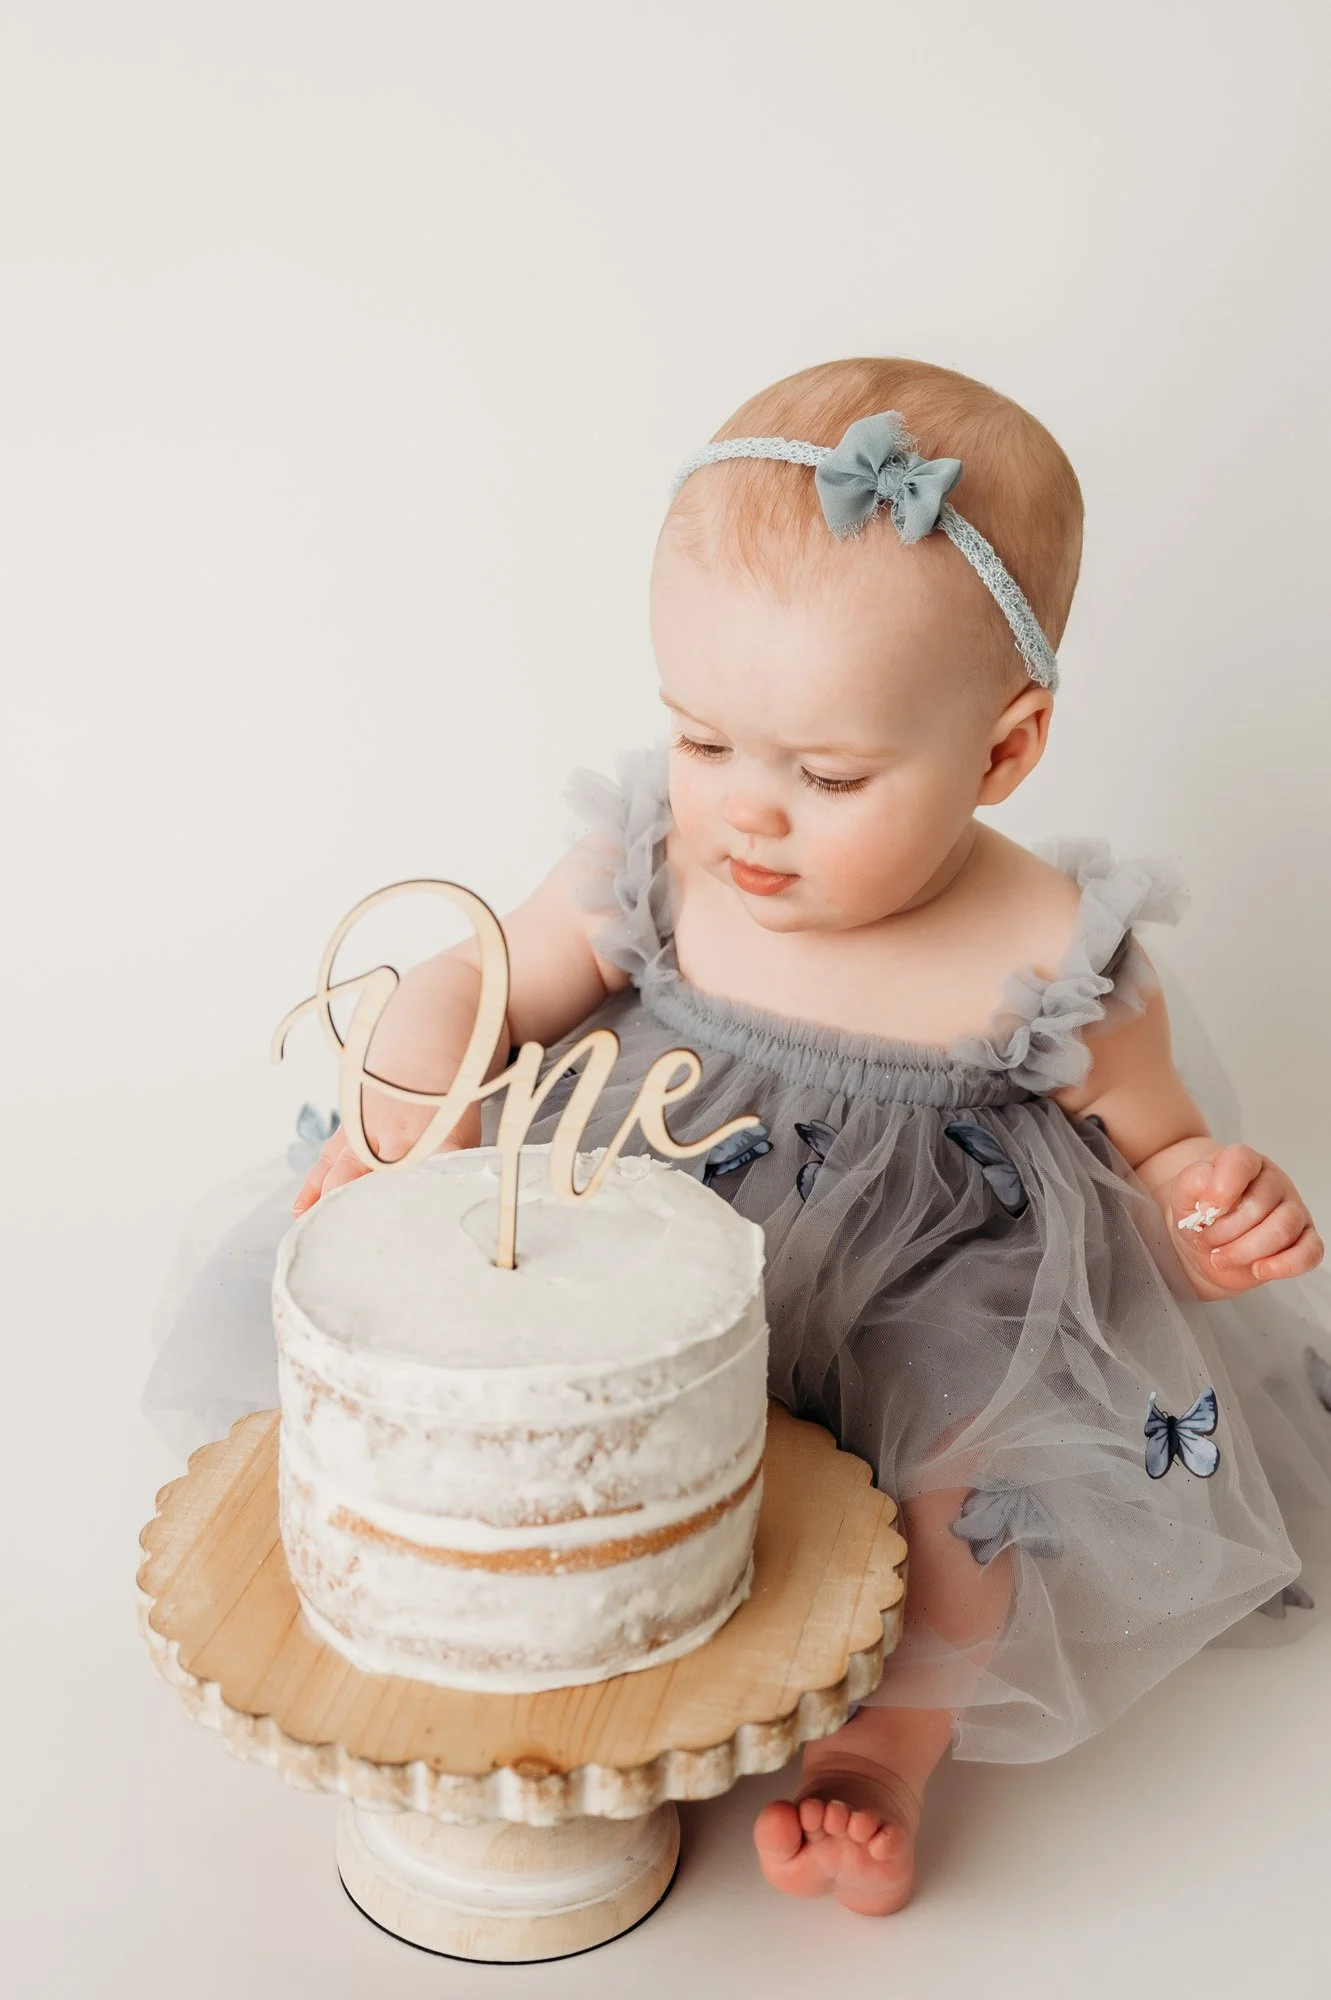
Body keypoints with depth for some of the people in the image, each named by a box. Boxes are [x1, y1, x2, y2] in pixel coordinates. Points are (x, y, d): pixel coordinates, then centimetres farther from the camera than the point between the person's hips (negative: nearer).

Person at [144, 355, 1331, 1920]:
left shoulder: (1053, 966, -18)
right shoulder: (655, 868, -13)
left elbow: (1160, 1156, -1)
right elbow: (473, 993, -1)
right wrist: (404, 1117, -23)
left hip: (924, 1305, -1)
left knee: (1008, 1445, -27)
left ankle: (899, 1730, -9)